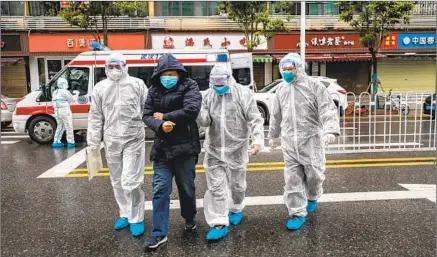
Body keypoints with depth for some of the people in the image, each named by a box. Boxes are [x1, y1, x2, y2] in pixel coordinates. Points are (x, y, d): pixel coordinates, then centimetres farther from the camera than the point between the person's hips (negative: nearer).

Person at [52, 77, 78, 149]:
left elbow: (53, 102, 15)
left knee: (60, 127, 18)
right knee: (69, 127, 1)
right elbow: (72, 99, -4)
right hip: (65, 112, -7)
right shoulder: (65, 92, -10)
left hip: (57, 112, 8)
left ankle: (56, 142, 17)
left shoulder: (55, 92, 14)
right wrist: (76, 94, 14)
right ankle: (70, 142, 3)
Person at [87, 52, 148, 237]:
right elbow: (95, 117, 9)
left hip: (134, 139, -4)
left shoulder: (137, 84, -1)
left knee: (130, 182, -7)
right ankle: (125, 215, 31)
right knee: (117, 182, 14)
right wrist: (93, 143, 7)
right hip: (111, 141, 4)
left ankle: (136, 219, 10)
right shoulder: (100, 88, 7)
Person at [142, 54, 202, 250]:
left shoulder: (189, 86, -5)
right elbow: (147, 116, 2)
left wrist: (164, 116, -12)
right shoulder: (154, 90, 7)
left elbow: (191, 110, -21)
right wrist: (160, 125, -20)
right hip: (162, 147, 3)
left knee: (186, 187, 12)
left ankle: (190, 218, 40)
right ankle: (159, 234, 7)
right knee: (160, 190, 0)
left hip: (185, 147, -3)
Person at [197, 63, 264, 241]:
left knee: (237, 183, 17)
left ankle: (236, 210, 43)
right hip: (214, 149, 2)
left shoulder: (243, 93, -10)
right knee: (216, 187, 0)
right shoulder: (209, 95, 2)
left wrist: (258, 140, -25)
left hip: (237, 148, -2)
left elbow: (255, 119, -13)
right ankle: (219, 224, 7)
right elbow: (204, 121, -5)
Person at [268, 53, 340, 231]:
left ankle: (313, 197, 37)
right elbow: (276, 115, 20)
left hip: (311, 139, -4)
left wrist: (330, 131, -30)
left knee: (314, 173, 4)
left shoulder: (314, 85, -5)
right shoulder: (281, 89, 11)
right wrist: (273, 135, 26)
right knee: (292, 178, 4)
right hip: (289, 141, 4)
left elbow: (328, 110, -14)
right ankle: (297, 214, 14)